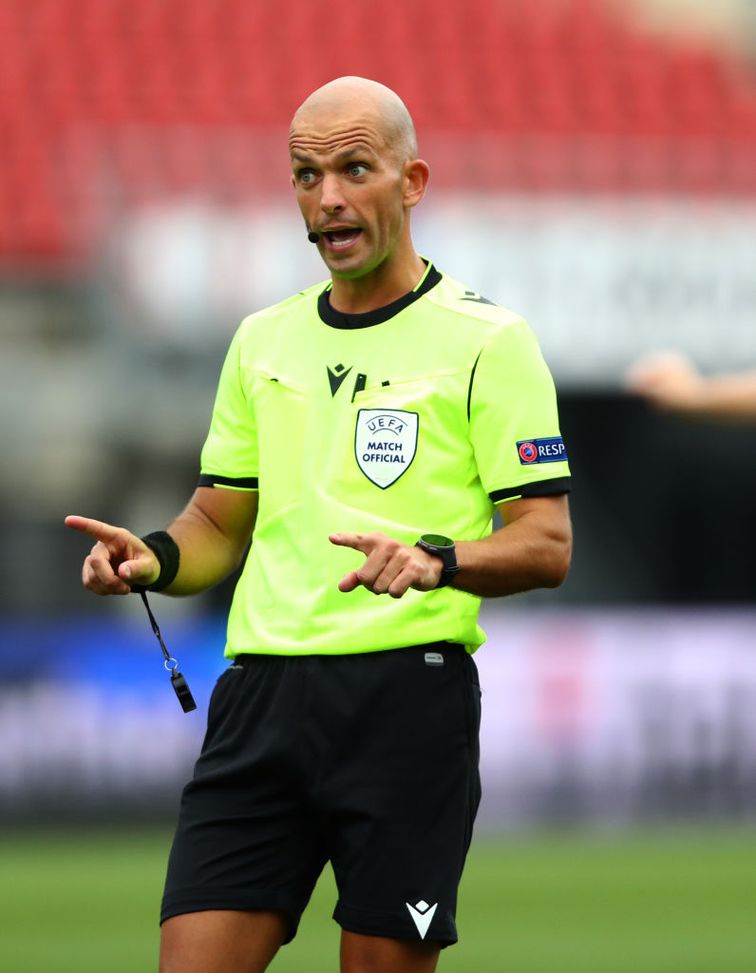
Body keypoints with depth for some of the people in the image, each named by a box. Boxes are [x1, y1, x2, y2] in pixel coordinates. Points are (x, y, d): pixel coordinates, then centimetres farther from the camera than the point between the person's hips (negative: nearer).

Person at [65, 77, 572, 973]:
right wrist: (156, 557, 2)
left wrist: (436, 558, -24)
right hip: (260, 690, 5)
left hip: (407, 690, -5)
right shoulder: (263, 339, 17)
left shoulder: (486, 340, 0)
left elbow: (546, 545, -5)